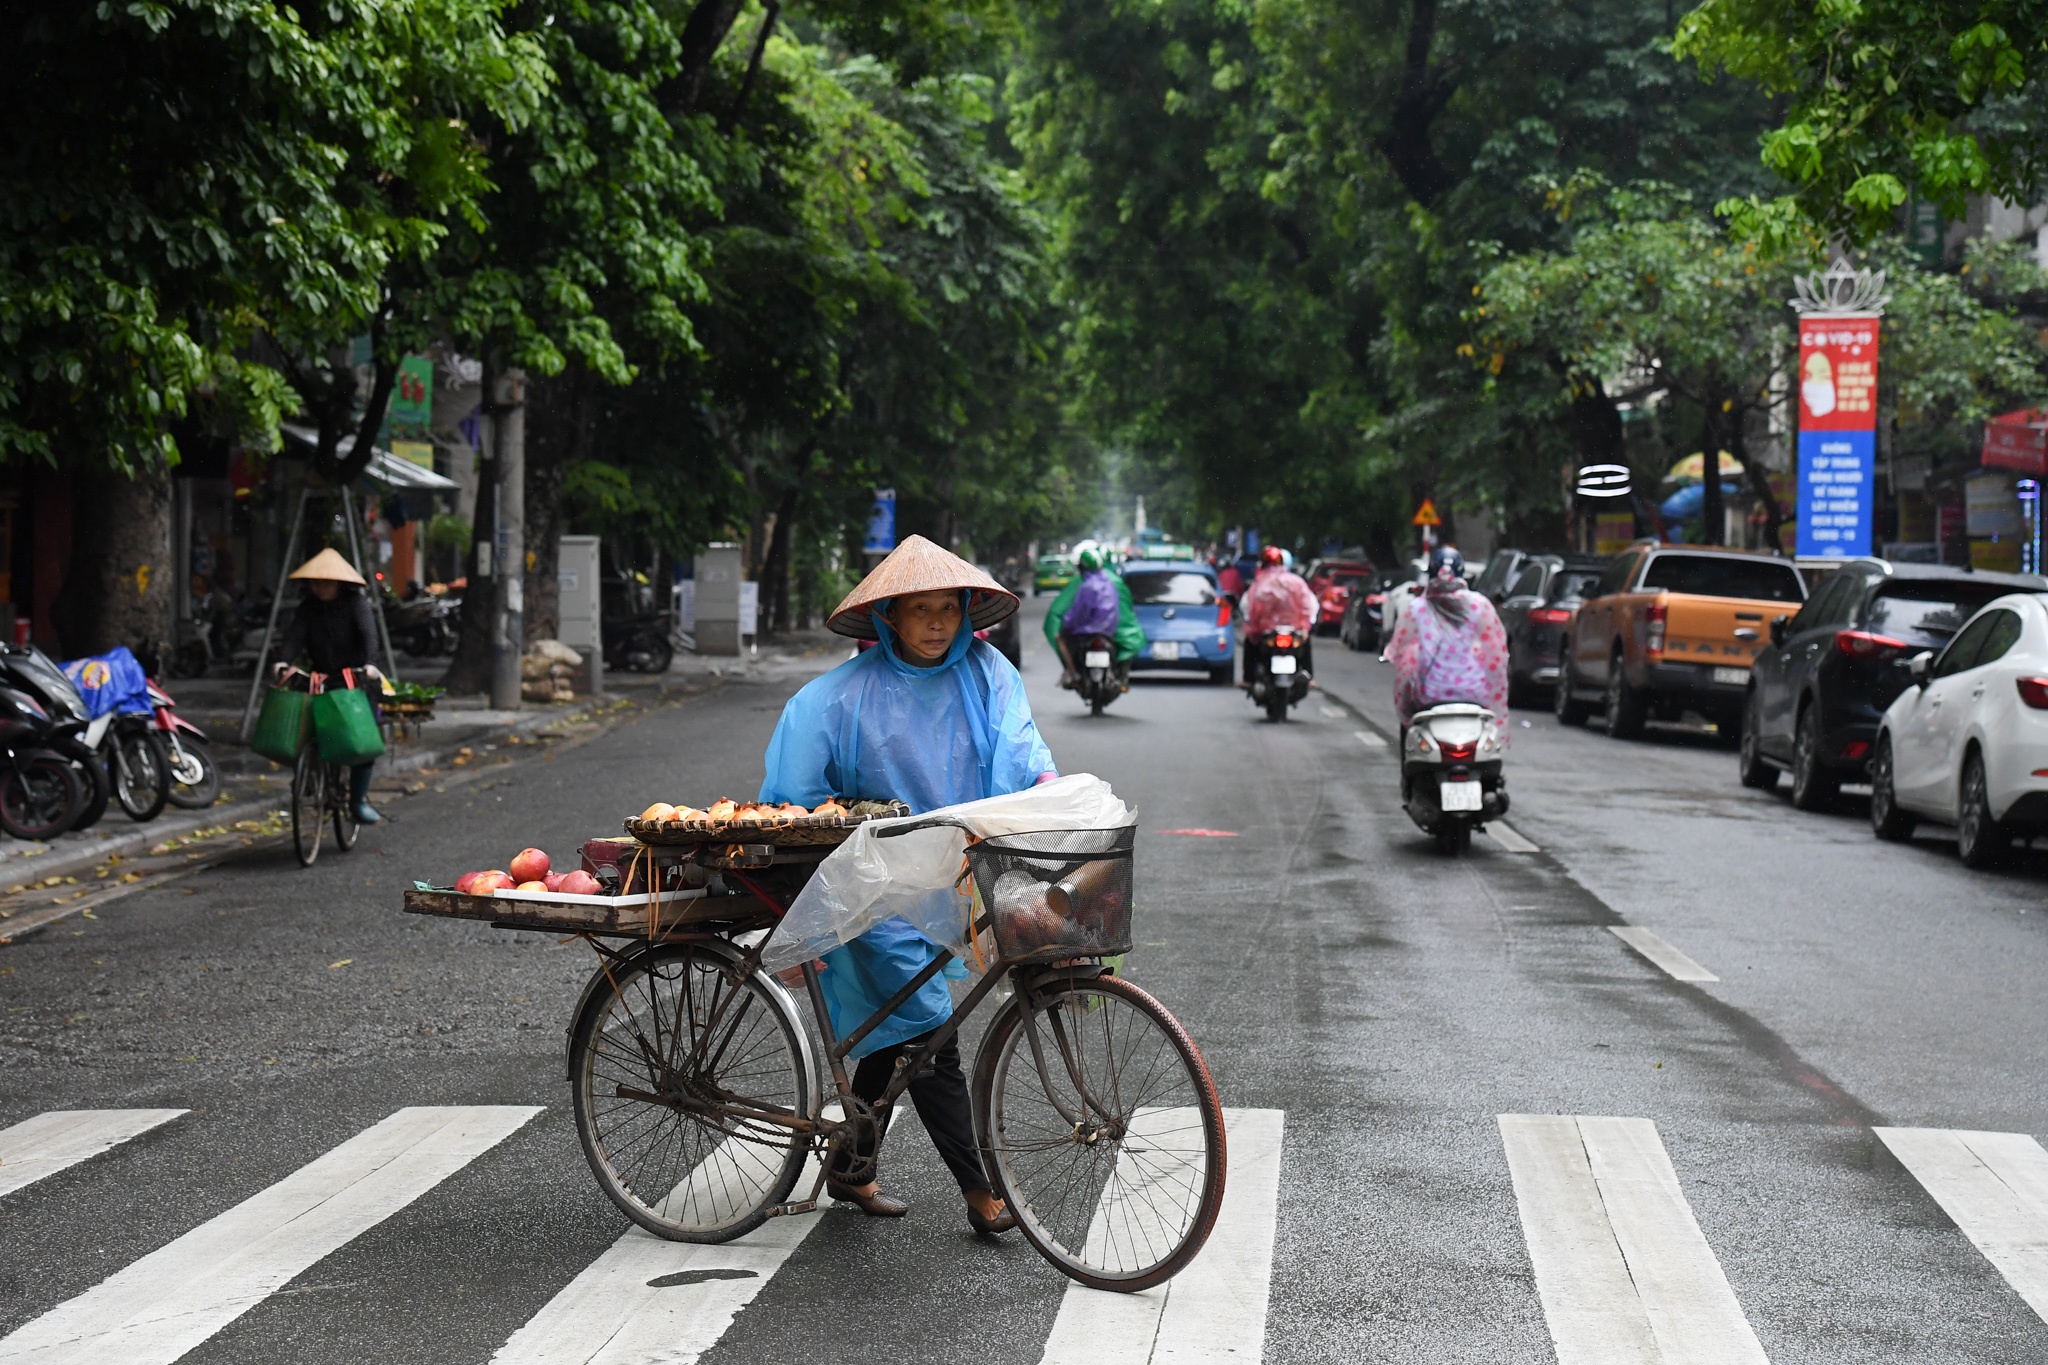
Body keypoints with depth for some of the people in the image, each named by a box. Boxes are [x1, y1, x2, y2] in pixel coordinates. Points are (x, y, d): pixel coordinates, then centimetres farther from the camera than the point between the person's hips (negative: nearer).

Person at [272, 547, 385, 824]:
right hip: (322, 678, 3)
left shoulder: (355, 602, -5)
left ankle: (359, 799, 0)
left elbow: (368, 634, -20)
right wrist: (283, 661, -29)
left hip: (357, 678, -3)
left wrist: (368, 664, -38)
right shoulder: (308, 608, 6)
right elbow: (295, 636, -8)